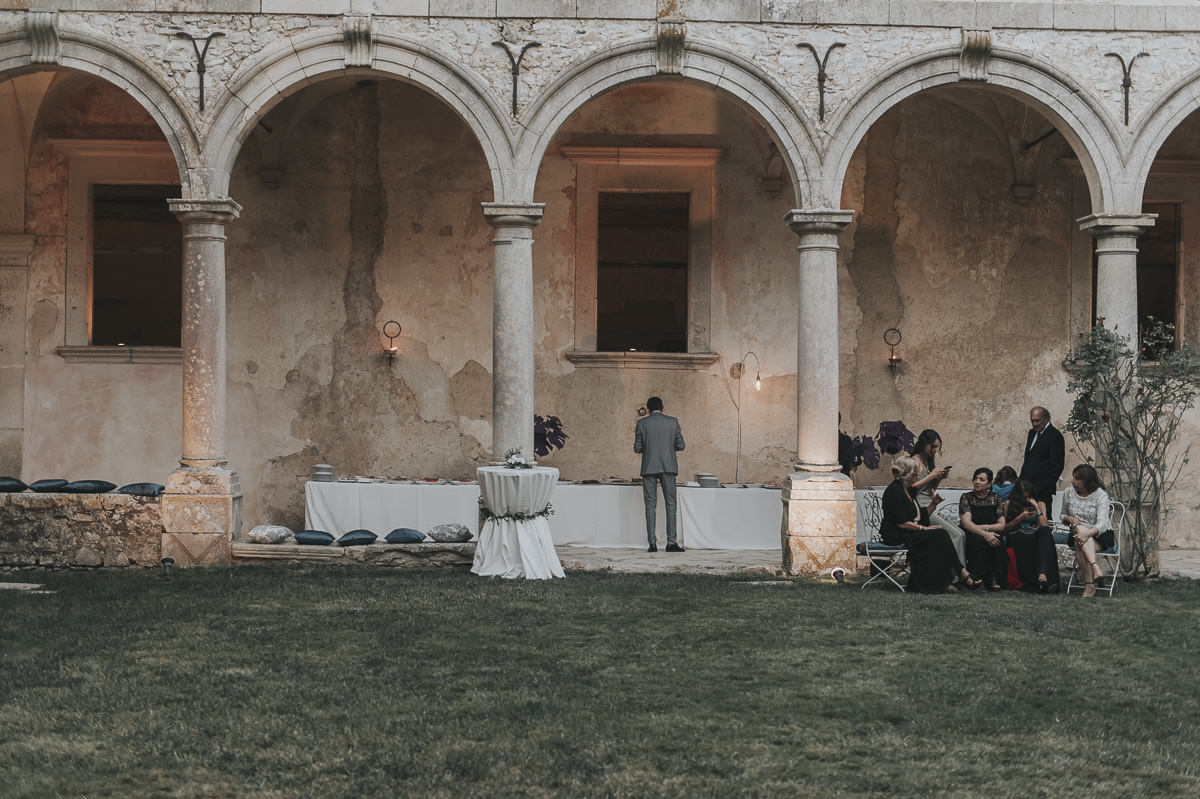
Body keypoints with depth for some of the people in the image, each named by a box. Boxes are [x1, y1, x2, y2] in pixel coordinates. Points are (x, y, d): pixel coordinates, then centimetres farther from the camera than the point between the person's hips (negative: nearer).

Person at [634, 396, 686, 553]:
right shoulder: (673, 422, 2)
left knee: (650, 505, 3)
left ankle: (652, 543, -1)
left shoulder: (642, 423, 0)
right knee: (670, 504, 5)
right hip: (668, 467, 0)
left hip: (649, 468, 0)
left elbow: (637, 448, -1)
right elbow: (680, 446, 3)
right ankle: (671, 542, -1)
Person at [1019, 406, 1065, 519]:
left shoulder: (1055, 436, -8)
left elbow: (1057, 466, -12)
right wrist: (1021, 479, 15)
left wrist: (1046, 486, -17)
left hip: (1042, 489, -8)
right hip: (1028, 485, 8)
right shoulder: (1032, 433, 18)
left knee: (1042, 517, -10)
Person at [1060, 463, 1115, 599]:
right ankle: (1096, 569, -47)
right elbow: (1062, 515, 19)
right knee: (1079, 528, -36)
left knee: (1080, 546, -36)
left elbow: (1102, 523, -23)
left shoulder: (1101, 495, -10)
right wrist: (1069, 518, -7)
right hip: (1078, 533, 3)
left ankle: (1089, 585, -41)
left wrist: (1089, 533, -44)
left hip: (1101, 536, -3)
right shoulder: (1068, 492, 5)